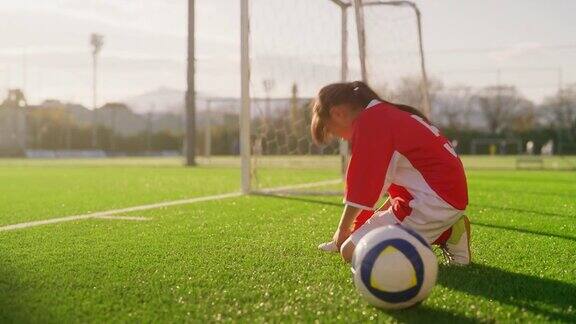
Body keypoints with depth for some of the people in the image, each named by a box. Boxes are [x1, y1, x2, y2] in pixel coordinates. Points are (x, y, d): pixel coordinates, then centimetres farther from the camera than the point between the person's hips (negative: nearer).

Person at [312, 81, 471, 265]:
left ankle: (445, 236, -10)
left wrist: (343, 229, 5)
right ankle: (446, 232, 8)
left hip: (433, 201, -10)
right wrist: (379, 216, 24)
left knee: (352, 253, -9)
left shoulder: (369, 121, -10)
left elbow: (361, 191, -9)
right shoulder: (390, 114, 20)